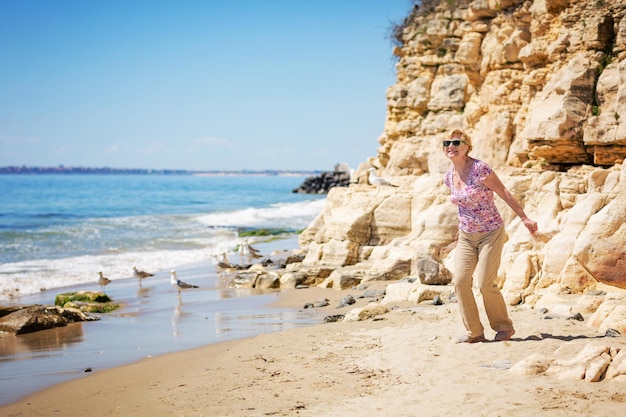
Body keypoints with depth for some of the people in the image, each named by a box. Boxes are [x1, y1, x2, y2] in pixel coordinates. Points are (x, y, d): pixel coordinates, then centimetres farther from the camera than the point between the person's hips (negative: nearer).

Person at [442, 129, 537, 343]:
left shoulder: (480, 169, -18)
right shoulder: (449, 176, 2)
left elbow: (505, 194, -13)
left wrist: (525, 219, -11)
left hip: (490, 233, -6)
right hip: (466, 236, 6)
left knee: (485, 283, -10)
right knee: (460, 281, -6)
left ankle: (504, 326, 12)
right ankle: (474, 332, 5)